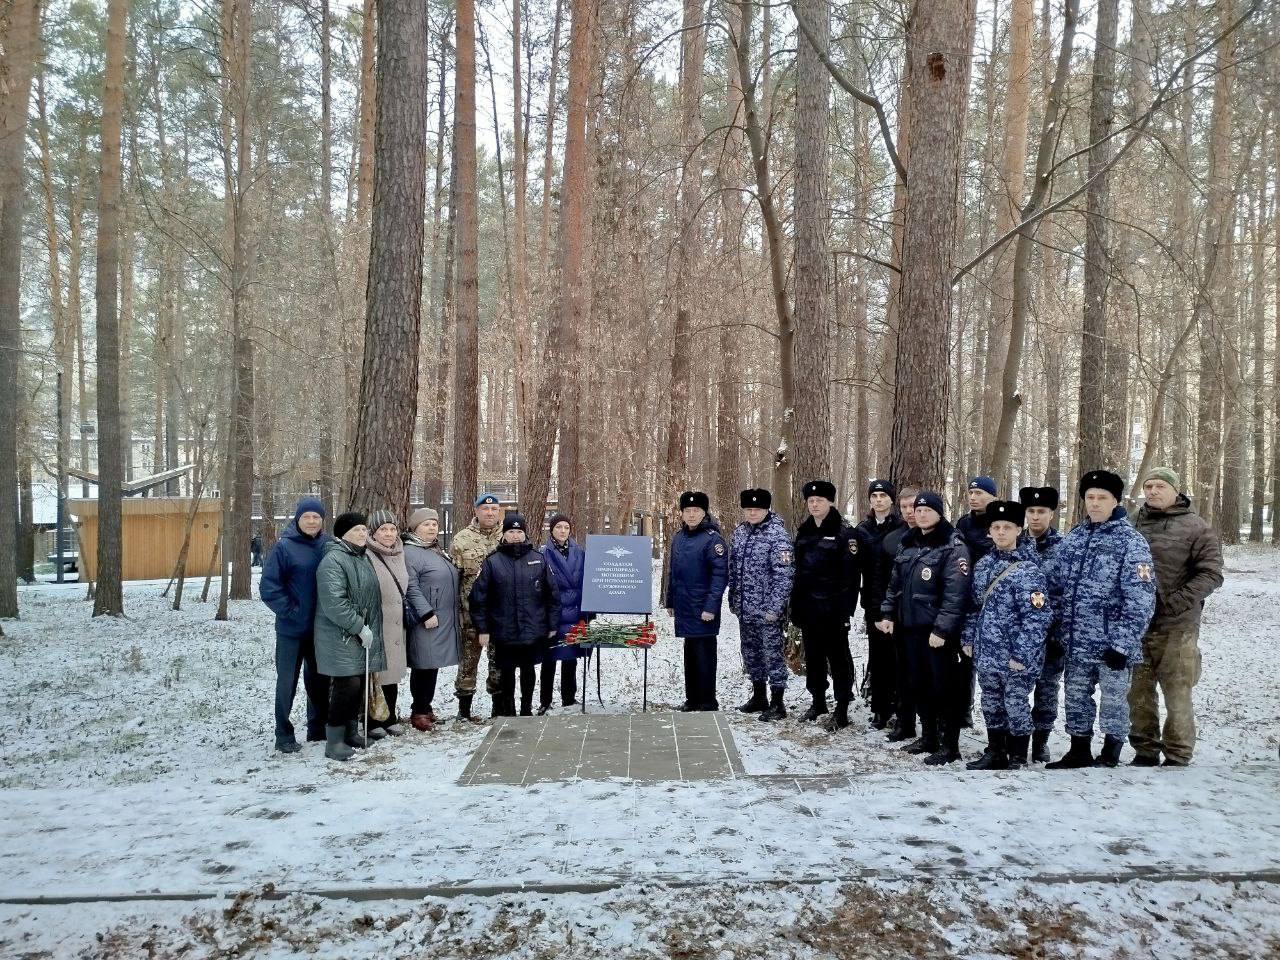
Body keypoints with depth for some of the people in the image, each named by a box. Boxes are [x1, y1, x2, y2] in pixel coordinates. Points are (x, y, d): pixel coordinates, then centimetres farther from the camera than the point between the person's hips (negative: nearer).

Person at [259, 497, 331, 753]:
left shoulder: (328, 546, 1)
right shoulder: (284, 547, -11)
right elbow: (268, 587, -12)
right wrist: (290, 611, -13)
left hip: (320, 628, 4)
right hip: (292, 629, -4)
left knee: (319, 679, 15)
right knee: (287, 681, 5)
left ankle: (318, 728, 30)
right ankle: (284, 735, 17)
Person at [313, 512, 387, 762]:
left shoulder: (364, 557, 14)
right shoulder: (333, 560, -15)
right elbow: (334, 603, -22)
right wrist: (359, 627, -19)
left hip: (364, 634, 9)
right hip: (341, 636, -9)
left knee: (359, 684, 12)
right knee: (347, 684, -11)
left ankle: (351, 731, 25)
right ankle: (334, 740, -2)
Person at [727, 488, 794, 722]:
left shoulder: (777, 534, -13)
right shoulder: (739, 532, 8)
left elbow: (784, 574, -17)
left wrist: (775, 607, -19)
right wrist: (733, 600, 14)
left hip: (768, 610, -7)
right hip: (745, 608, 7)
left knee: (772, 653, -1)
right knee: (750, 653, 16)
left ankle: (777, 703, 9)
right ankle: (759, 697, 30)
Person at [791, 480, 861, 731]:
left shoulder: (844, 532, -9)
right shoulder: (804, 531, 9)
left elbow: (851, 575, -13)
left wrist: (846, 611, -17)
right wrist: (794, 605, 11)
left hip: (833, 609, -6)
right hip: (808, 607, 6)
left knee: (838, 657, 2)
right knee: (813, 656, 14)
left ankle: (842, 709, 9)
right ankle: (818, 701, 28)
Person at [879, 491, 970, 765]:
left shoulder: (953, 547, -11)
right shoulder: (909, 544, 13)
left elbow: (956, 593, -18)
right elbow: (895, 583, 19)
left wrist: (942, 629, -23)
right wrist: (888, 614, 10)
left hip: (938, 632, -7)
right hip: (911, 628, 7)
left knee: (945, 688, 0)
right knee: (920, 685, 15)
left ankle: (949, 746, 9)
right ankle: (929, 737, 28)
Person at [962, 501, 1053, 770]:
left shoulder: (1029, 570, -14)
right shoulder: (983, 565, 7)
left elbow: (1036, 617, -18)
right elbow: (974, 606, 15)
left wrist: (1022, 655, -20)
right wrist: (969, 639, 10)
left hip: (1015, 657, -6)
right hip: (985, 654, 6)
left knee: (1016, 707, 5)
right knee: (991, 705, 17)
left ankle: (1017, 760, 20)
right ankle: (995, 752, 33)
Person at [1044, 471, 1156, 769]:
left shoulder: (1131, 542, -10)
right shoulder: (1073, 538, 8)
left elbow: (1140, 600, -15)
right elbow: (1052, 585, 12)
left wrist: (1123, 644, -19)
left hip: (1112, 644, -6)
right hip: (1077, 643, 6)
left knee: (1113, 702, 7)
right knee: (1076, 698, 16)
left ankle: (1109, 758, 21)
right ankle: (1079, 752, 31)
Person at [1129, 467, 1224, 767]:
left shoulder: (1194, 526, -2)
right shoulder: (1135, 524, 10)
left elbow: (1211, 573, -7)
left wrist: (1179, 601, -16)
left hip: (1176, 627, -4)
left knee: (1177, 694, 1)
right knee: (1138, 691, 10)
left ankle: (1178, 757, 14)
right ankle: (1145, 751, 23)